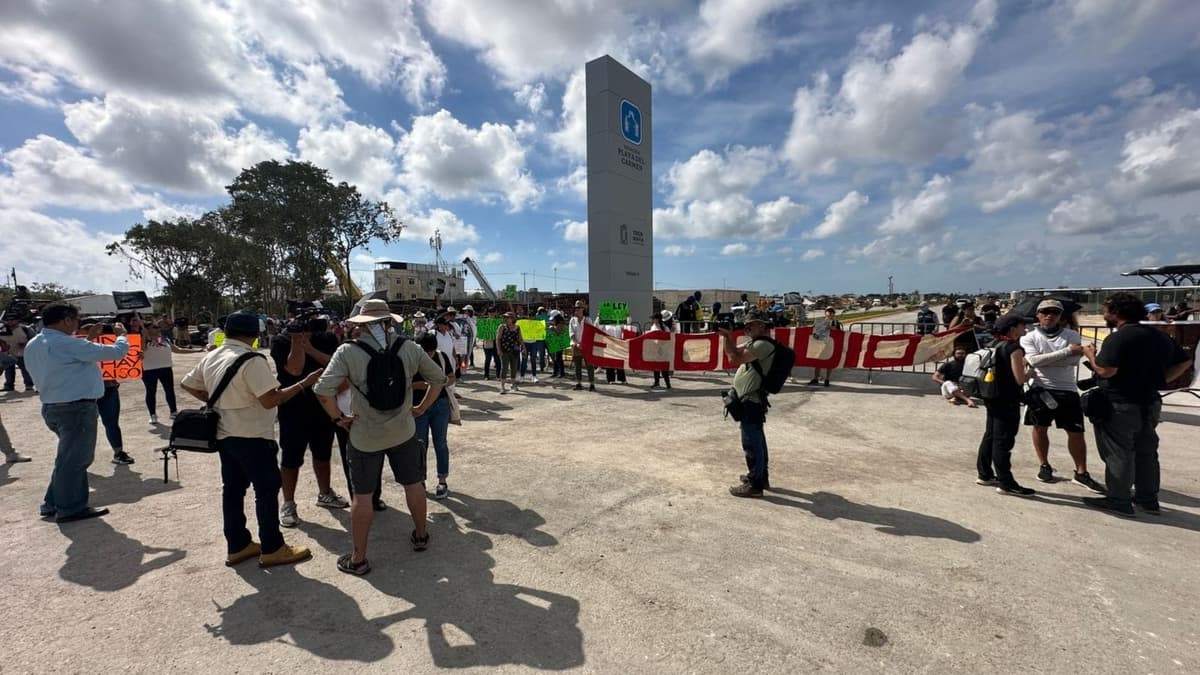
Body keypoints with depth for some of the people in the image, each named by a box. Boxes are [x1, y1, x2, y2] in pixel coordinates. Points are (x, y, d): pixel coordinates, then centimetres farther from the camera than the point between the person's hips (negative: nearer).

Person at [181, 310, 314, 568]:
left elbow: (187, 384, 18)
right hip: (253, 436, -9)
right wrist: (304, 383, -21)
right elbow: (270, 400, -25)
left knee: (232, 489, 16)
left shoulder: (210, 358, 6)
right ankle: (272, 549, 11)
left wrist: (216, 400, 20)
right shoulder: (251, 360, -21)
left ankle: (237, 546, 27)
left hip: (224, 434, 9)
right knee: (267, 490, 2)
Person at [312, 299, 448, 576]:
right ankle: (421, 536, 37)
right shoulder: (410, 347, -6)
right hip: (403, 431, 2)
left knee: (362, 495, 11)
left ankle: (358, 559, 23)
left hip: (364, 435, -2)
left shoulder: (348, 351, -13)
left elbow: (323, 390, -20)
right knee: (413, 483, 19)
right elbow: (439, 378, 1)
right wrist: (422, 408, 9)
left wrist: (338, 417, -5)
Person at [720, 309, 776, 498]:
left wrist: (727, 335, -15)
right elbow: (732, 353, 15)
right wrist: (728, 337, -1)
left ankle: (754, 484, 3)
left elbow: (736, 358, -26)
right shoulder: (755, 344, 16)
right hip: (750, 400, 11)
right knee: (756, 440, 18)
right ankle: (761, 476, 31)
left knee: (751, 443, -5)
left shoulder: (764, 344, -17)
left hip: (752, 401, -10)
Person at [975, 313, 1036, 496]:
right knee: (1003, 441, -4)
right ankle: (1006, 483, 4)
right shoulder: (1014, 348, -15)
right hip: (1008, 401, -8)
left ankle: (985, 474, 24)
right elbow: (1020, 379, -17)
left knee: (990, 437, 15)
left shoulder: (993, 345, 9)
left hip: (992, 398, 8)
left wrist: (1022, 363, 13)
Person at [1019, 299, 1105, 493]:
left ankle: (1081, 473, 17)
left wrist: (1043, 360, -17)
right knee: (1040, 428, 9)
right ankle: (1044, 465, 25)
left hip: (1067, 391, 1)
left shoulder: (1072, 335, 1)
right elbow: (1034, 361, -18)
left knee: (1076, 432, 5)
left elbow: (1074, 361, -14)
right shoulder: (1029, 337, -2)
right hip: (1040, 389, -1)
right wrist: (1067, 351, -19)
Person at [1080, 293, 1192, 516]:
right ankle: (1148, 499, 27)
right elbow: (1184, 362, 17)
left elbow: (1106, 371, -26)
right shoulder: (1159, 336, 10)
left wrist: (1091, 354, -10)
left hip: (1120, 405, -8)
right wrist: (1160, 380, 14)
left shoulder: (1118, 338, -19)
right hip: (1150, 403, 8)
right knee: (1146, 451, 17)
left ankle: (1119, 501, 8)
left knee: (1118, 454, 1)